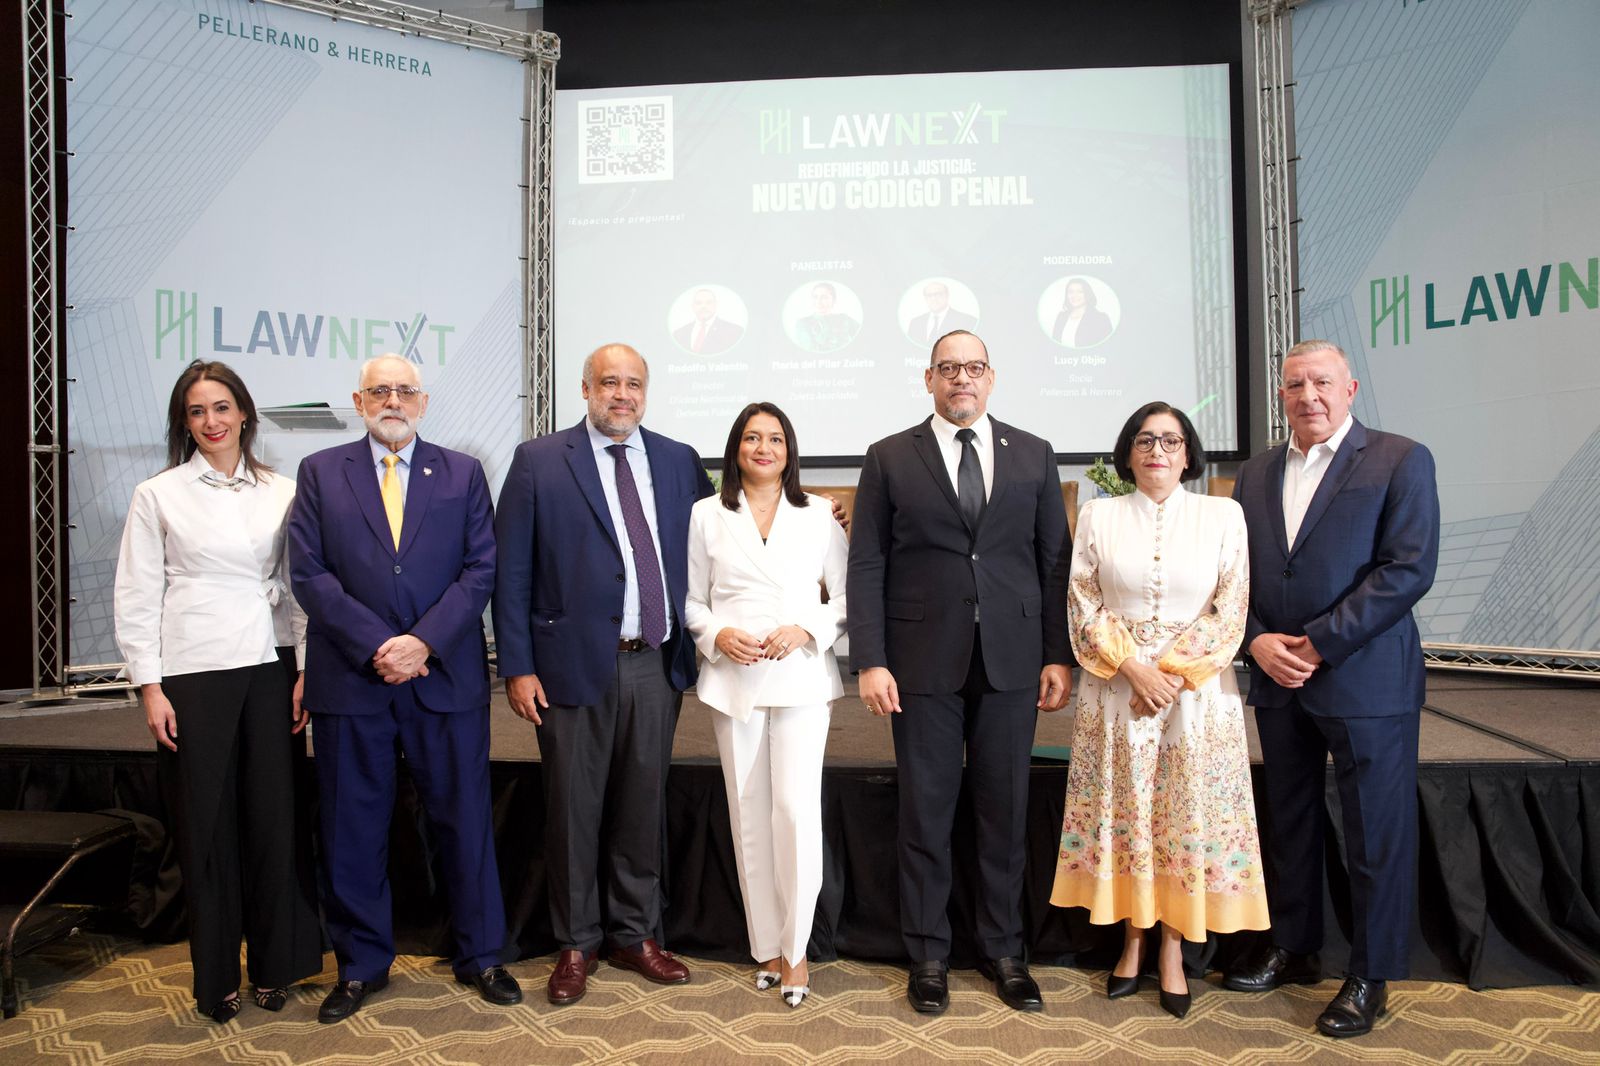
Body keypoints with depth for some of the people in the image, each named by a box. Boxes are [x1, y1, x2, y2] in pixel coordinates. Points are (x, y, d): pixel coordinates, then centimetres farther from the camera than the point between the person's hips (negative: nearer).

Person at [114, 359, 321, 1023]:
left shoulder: (282, 494, 8)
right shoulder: (158, 495, 3)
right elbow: (136, 597, 2)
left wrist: (308, 670, 2)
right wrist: (150, 687, -4)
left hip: (270, 670, 2)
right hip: (191, 675, -1)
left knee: (275, 815, 4)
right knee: (206, 824, 5)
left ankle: (274, 966, 20)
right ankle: (216, 976, 20)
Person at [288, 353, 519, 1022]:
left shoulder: (463, 474, 8)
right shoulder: (320, 473, 7)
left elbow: (481, 568, 0)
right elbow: (309, 572, -2)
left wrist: (424, 641, -12)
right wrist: (376, 646, -12)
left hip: (447, 675, 0)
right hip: (351, 680, 0)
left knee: (465, 821, 7)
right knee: (353, 829, 9)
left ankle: (480, 956, 22)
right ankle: (361, 966, 25)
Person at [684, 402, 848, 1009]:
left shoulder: (819, 517, 7)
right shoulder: (707, 516, 8)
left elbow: (845, 594, 7)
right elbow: (693, 600, 10)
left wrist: (808, 630, -10)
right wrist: (718, 635, -8)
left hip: (801, 678, -1)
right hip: (733, 680, 1)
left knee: (797, 809, -10)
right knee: (749, 814, 7)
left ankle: (794, 948, 6)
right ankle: (765, 945, 20)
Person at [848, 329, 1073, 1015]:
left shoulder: (1033, 456, 8)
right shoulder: (889, 458, 3)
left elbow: (1055, 561, 7)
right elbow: (866, 566, 0)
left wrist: (1059, 656, 1)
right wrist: (870, 661, -7)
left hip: (1012, 662, 2)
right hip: (924, 662, -1)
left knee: (1004, 811, 10)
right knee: (925, 815, 6)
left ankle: (1003, 950, 26)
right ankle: (928, 955, 21)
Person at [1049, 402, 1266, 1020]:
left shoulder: (1223, 515, 2)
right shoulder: (1098, 516, 4)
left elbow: (1232, 607, -1)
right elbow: (1083, 604, 1)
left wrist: (1173, 670, -10)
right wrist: (1132, 665, -11)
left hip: (1197, 688, 0)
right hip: (1116, 689, 1)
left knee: (1190, 816, 3)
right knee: (1122, 813, 6)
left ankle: (1173, 949, 18)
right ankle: (1133, 940, 21)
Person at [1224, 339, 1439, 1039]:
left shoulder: (1400, 461, -5)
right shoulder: (1256, 474, 11)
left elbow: (1408, 569, -15)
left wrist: (1318, 643, -17)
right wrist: (1257, 639, -8)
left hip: (1364, 681, -5)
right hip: (1278, 681, 5)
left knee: (1375, 834, 5)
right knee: (1288, 822, 16)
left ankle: (1371, 976, 20)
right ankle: (1293, 949, 33)